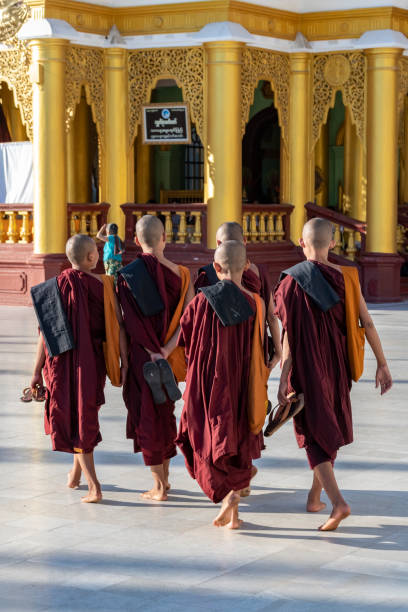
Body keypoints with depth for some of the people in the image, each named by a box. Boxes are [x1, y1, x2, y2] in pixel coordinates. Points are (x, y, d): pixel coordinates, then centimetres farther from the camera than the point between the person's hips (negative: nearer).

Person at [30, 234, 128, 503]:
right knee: (87, 413, 22)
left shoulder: (56, 286, -8)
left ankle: (94, 486, -5)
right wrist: (124, 365, -4)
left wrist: (38, 371, -3)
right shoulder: (105, 285, -7)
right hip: (95, 360, 1)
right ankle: (75, 474, 35)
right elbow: (118, 327, -9)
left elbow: (46, 332, -9)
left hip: (65, 360, -1)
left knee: (76, 422, 7)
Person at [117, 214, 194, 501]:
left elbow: (131, 323, -15)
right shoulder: (180, 273, -2)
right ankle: (165, 477, 27)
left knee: (148, 416, 5)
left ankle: (159, 486, 5)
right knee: (165, 413, 19)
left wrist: (153, 354, -16)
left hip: (141, 356, -3)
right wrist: (166, 351, -14)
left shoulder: (127, 276, -9)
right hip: (169, 356, 3)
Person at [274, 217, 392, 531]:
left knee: (315, 435, 0)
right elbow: (368, 323, -5)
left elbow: (289, 336, -16)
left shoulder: (292, 281, -13)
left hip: (305, 368, -4)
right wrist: (382, 365, 2)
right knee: (330, 427, 22)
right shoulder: (346, 277, -4)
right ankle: (315, 496, 31)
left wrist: (283, 381, -13)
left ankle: (338, 501, -18)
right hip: (337, 366, 4)